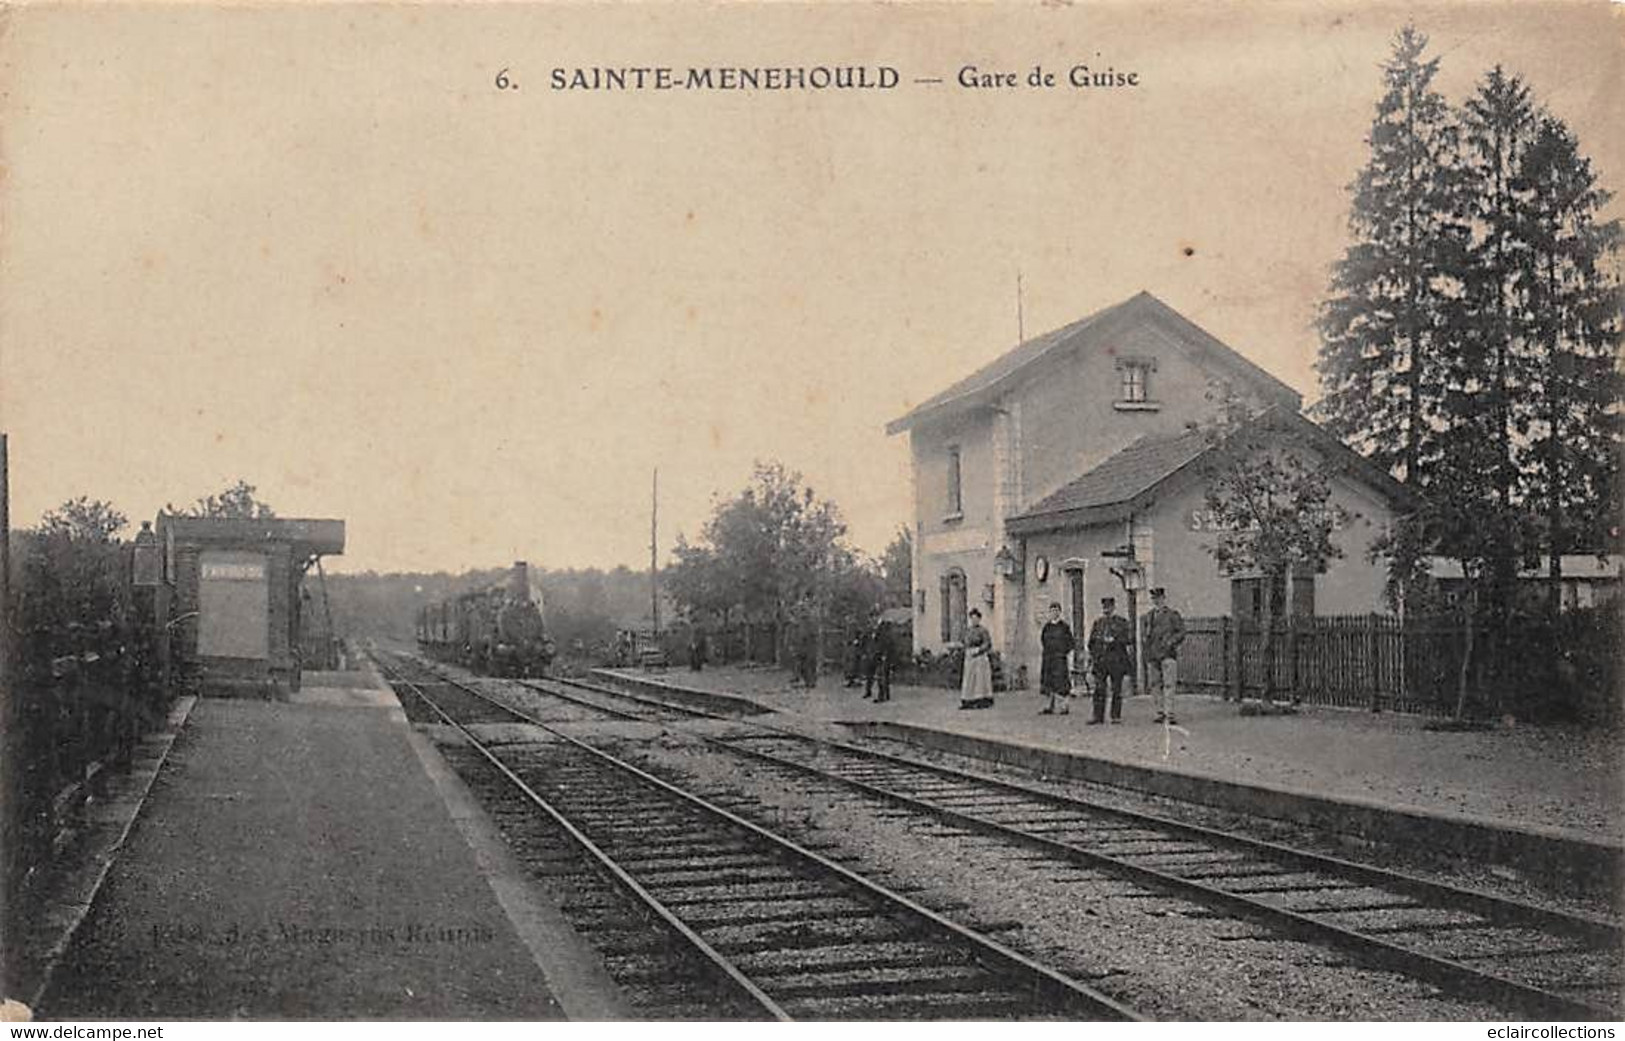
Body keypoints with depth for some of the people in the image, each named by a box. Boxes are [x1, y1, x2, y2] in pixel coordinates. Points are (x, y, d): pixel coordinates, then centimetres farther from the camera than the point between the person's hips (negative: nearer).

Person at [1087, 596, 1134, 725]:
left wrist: (1114, 640, -15)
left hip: (1117, 660, -3)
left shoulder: (1122, 622, 4)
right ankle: (1098, 715, 1)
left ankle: (1116, 716, 6)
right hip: (1100, 660, 3)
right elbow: (1091, 643, 17)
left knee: (1116, 689, 1)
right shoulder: (1097, 623, 15)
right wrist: (1091, 661, 11)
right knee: (1099, 689, -2)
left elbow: (1129, 639, -5)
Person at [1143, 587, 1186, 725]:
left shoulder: (1173, 615, 3)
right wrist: (1146, 656, 16)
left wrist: (1170, 642, -16)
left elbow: (1181, 633, 0)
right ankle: (1160, 712, 10)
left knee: (1169, 684, -11)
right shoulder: (1148, 616, 18)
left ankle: (1169, 714, -13)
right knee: (1157, 686, 4)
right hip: (1152, 656, 5)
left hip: (1168, 654, -5)